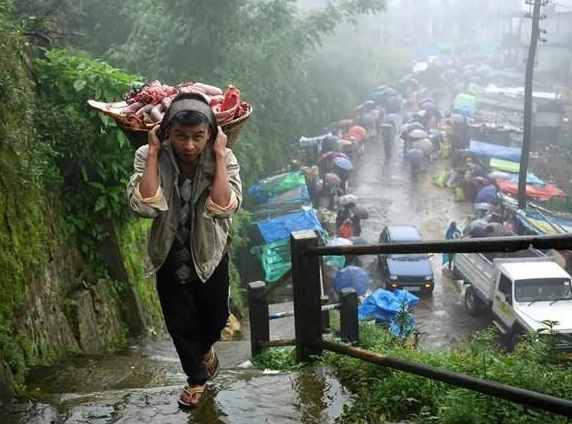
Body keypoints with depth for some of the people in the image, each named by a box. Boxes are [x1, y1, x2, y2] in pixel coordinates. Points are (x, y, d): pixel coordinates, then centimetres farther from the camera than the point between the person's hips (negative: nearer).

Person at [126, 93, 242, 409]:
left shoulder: (223, 159, -20)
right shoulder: (148, 157, -20)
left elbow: (225, 208, -34)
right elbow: (143, 206, -33)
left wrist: (219, 155, -32)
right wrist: (153, 153, -30)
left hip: (210, 255, 0)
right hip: (170, 257, 0)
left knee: (215, 318, 21)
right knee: (180, 323, 16)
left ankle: (205, 348, 57)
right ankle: (197, 376, 44)